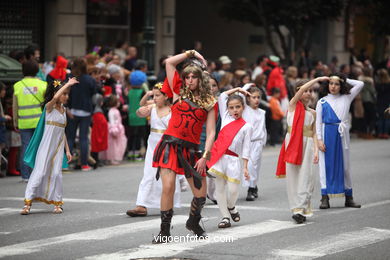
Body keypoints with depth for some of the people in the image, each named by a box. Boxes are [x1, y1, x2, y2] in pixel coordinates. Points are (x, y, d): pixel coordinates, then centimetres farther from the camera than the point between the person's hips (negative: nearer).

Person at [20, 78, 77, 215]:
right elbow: (55, 98, -31)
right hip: (47, 145, -6)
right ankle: (28, 203, -7)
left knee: (56, 173, 3)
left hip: (59, 147, 6)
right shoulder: (49, 107, -6)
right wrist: (67, 84, -25)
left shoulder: (63, 109, 12)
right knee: (40, 172, -8)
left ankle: (57, 203, 8)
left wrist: (67, 150, 14)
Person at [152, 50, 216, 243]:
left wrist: (205, 156, -5)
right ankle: (164, 231, -3)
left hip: (191, 150, 2)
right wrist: (192, 53, 11)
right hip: (170, 145, -2)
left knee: (201, 194, 3)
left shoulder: (209, 102, 11)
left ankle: (193, 222, 33)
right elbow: (169, 62, 4)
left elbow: (211, 132, 5)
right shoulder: (179, 92, 9)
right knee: (168, 187, -16)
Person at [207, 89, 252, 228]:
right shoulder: (226, 118, 14)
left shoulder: (246, 127, 6)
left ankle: (231, 207, 26)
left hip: (233, 159, -2)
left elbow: (246, 148, 3)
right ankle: (225, 217, 9)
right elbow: (222, 96, 18)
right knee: (220, 188, 1)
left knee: (233, 189, -6)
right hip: (219, 157, 2)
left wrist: (245, 167, -2)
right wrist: (237, 89, 21)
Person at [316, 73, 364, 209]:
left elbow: (360, 84, 5)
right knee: (326, 164, -3)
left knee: (345, 164, 5)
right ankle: (325, 198, -2)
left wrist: (345, 80, 9)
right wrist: (319, 139, -6)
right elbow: (318, 122, 3)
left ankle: (348, 197, 11)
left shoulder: (346, 98, 10)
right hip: (327, 133, -1)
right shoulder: (322, 102, 6)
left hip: (342, 134, 1)